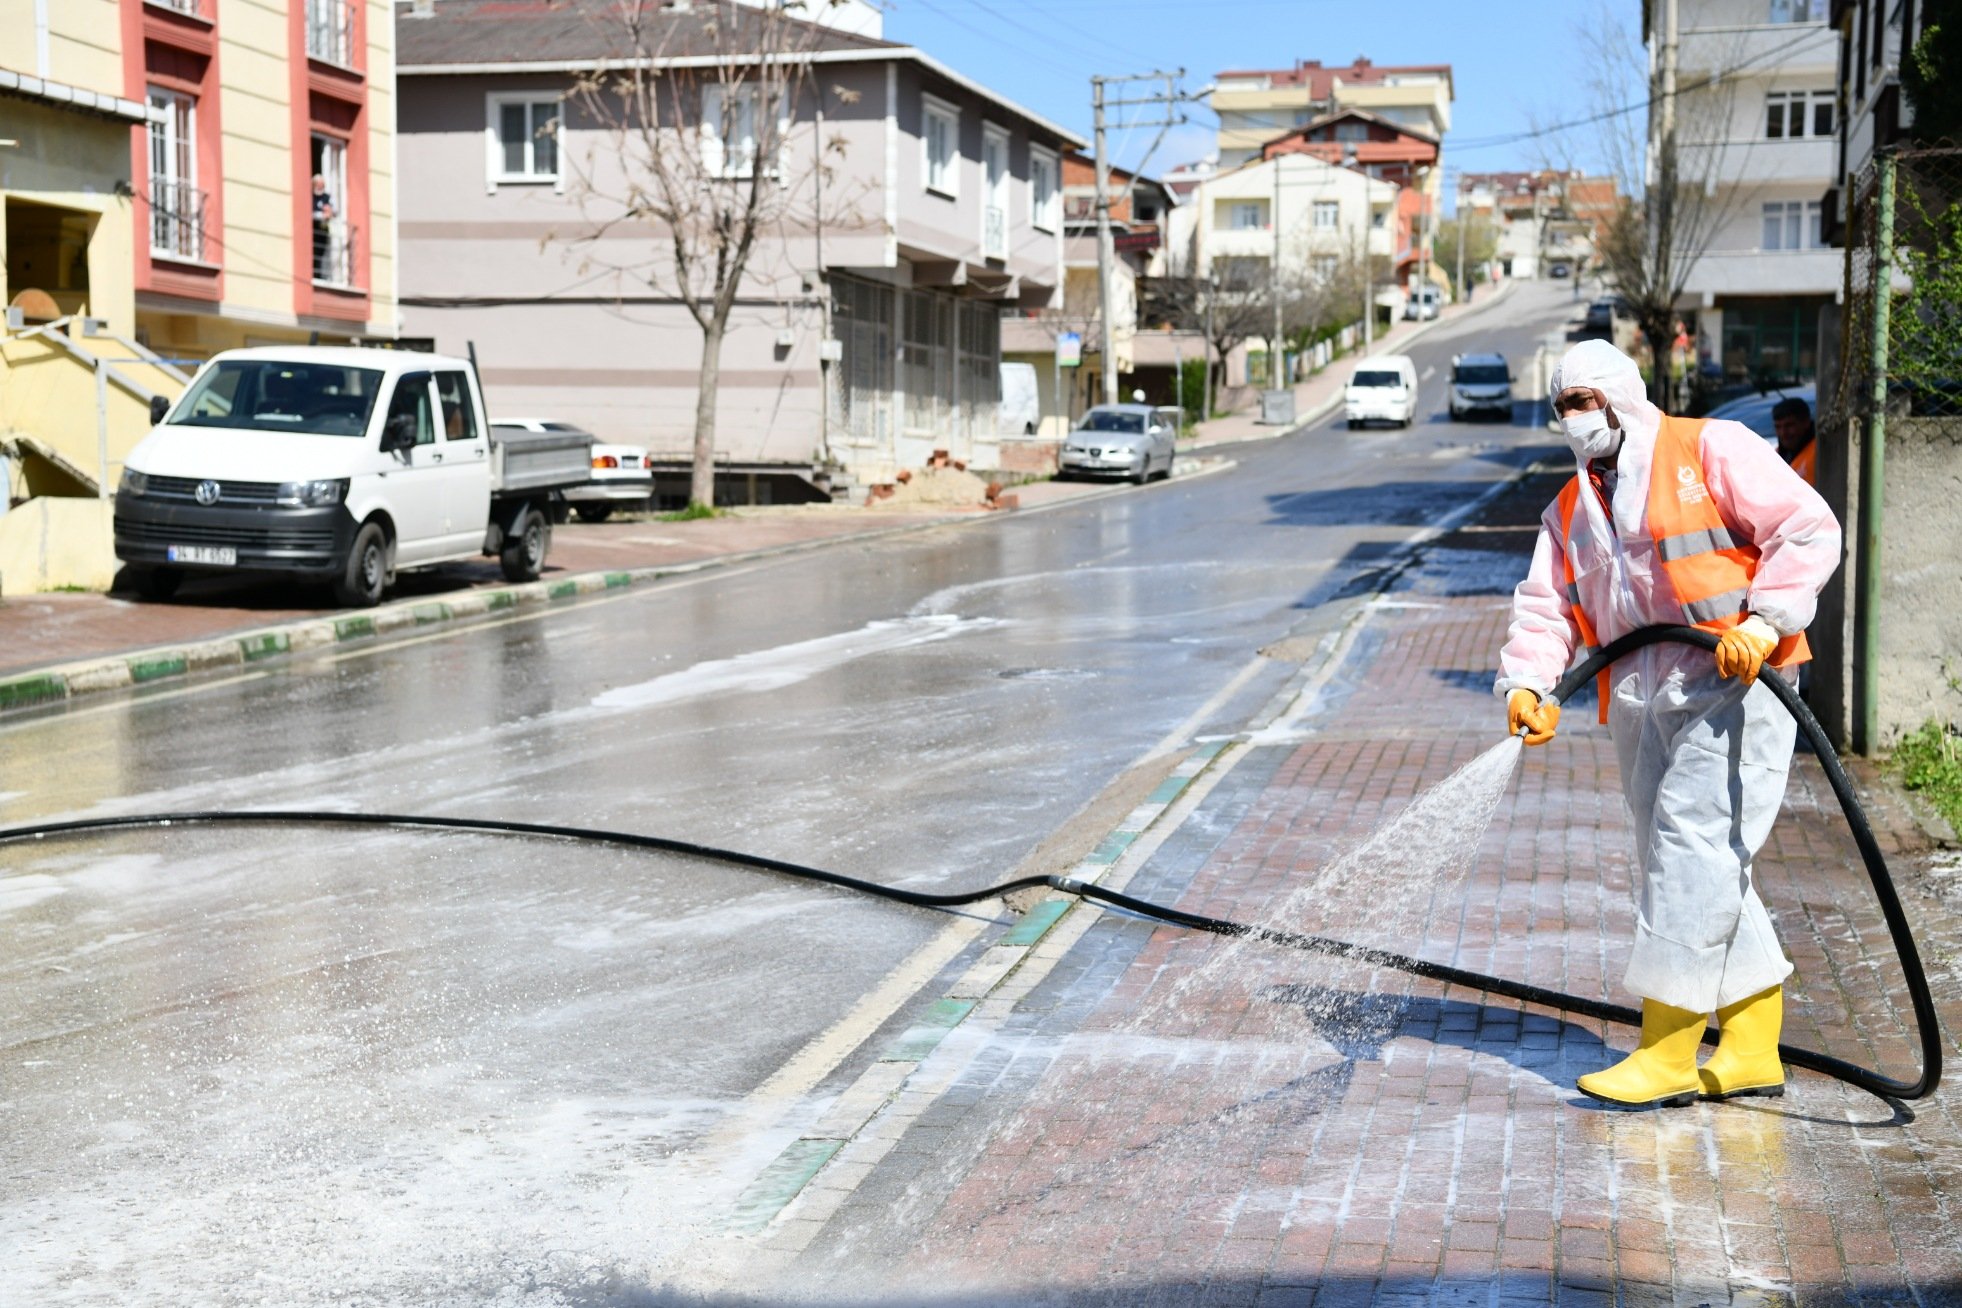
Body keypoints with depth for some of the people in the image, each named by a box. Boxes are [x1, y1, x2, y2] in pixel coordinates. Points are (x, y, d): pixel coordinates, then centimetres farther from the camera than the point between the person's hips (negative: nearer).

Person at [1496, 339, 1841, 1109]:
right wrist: (1527, 681, -7)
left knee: (1692, 847, -14)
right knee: (1683, 867, 6)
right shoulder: (1571, 510, 21)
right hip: (1643, 705, 8)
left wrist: (1762, 622, -18)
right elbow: (1546, 605, 13)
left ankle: (1666, 1053, -13)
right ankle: (1751, 1051, 14)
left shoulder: (1710, 450, 0)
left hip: (1734, 686, -8)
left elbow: (1808, 529, -6)